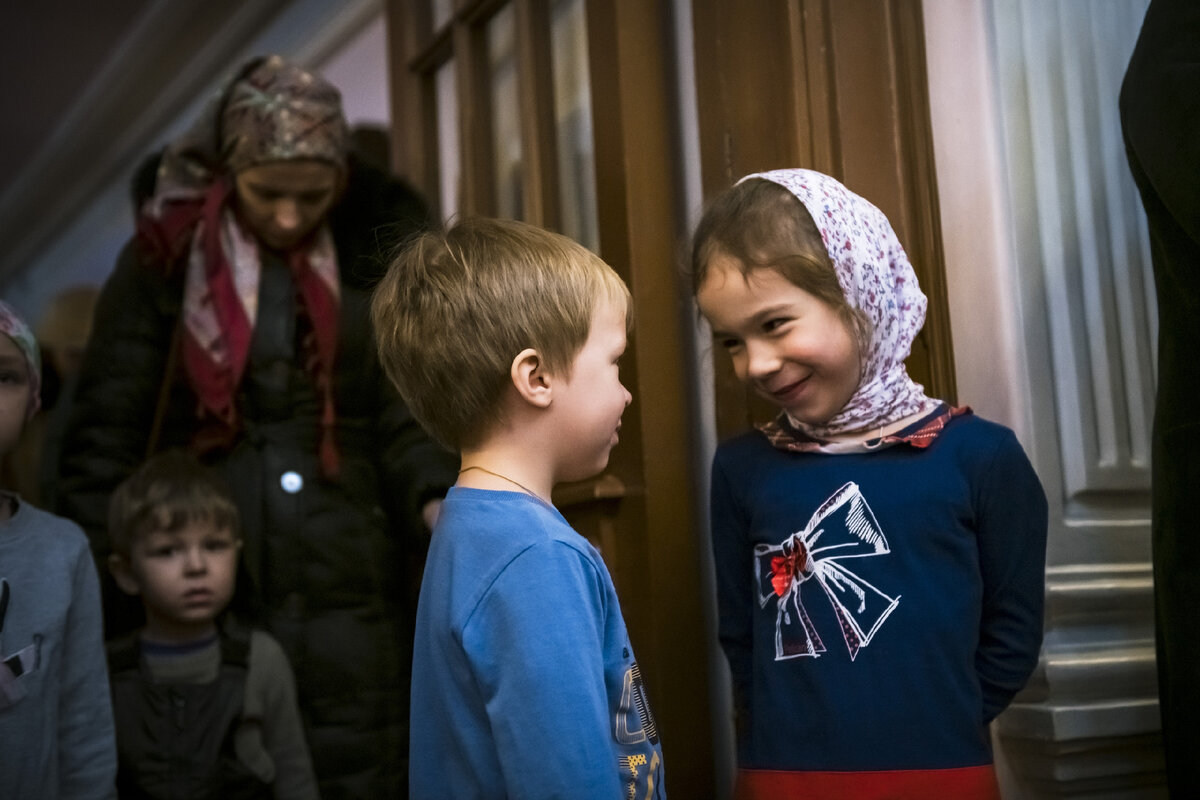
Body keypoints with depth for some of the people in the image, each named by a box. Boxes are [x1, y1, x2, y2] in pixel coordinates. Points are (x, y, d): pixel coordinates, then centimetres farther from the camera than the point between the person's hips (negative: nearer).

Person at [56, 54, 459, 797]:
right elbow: (106, 434, 2)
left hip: (353, 599, 1)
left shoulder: (381, 252, 3)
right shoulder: (165, 257, 1)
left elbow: (408, 414, 0)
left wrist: (440, 504, -18)